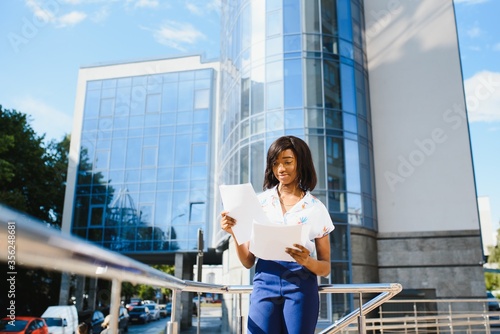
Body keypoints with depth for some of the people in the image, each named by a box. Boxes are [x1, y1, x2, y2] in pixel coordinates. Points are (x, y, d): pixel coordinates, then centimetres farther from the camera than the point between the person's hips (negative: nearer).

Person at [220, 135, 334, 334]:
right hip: (265, 284, 1)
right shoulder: (260, 202, 7)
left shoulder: (316, 208, 5)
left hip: (301, 286, 0)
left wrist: (307, 261, -15)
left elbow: (326, 268, 6)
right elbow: (248, 262, 7)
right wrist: (235, 233, -10)